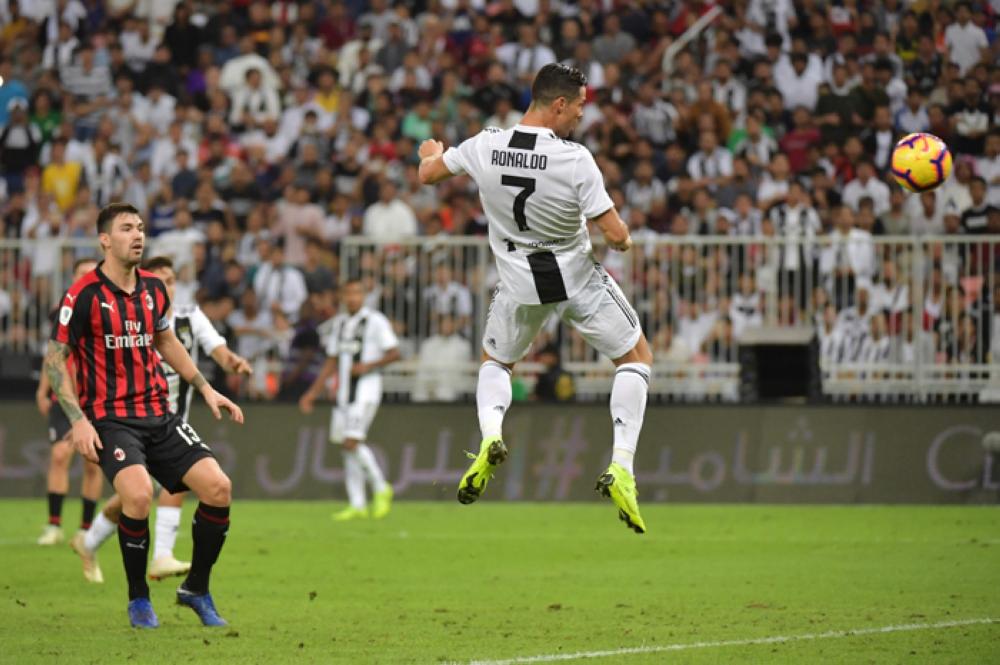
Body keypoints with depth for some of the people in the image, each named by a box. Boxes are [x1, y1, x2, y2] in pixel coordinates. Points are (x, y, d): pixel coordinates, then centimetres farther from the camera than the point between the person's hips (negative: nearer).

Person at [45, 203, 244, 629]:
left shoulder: (153, 288, 8)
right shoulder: (85, 294, -10)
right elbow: (54, 358, -7)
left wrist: (206, 389, 19)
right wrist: (78, 421, -15)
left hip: (159, 416, 6)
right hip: (109, 419, -6)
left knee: (219, 487, -10)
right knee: (139, 493, -31)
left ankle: (196, 589, 11)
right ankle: (138, 598, -8)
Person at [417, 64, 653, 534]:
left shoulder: (483, 147, -14)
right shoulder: (575, 160, -24)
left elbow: (428, 174, 5)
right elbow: (616, 236, -22)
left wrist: (431, 152, 29)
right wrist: (625, 242, 3)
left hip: (519, 283, 3)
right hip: (578, 278, -3)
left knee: (495, 361, 29)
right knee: (636, 356, 17)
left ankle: (490, 436, -2)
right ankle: (621, 467, 1)